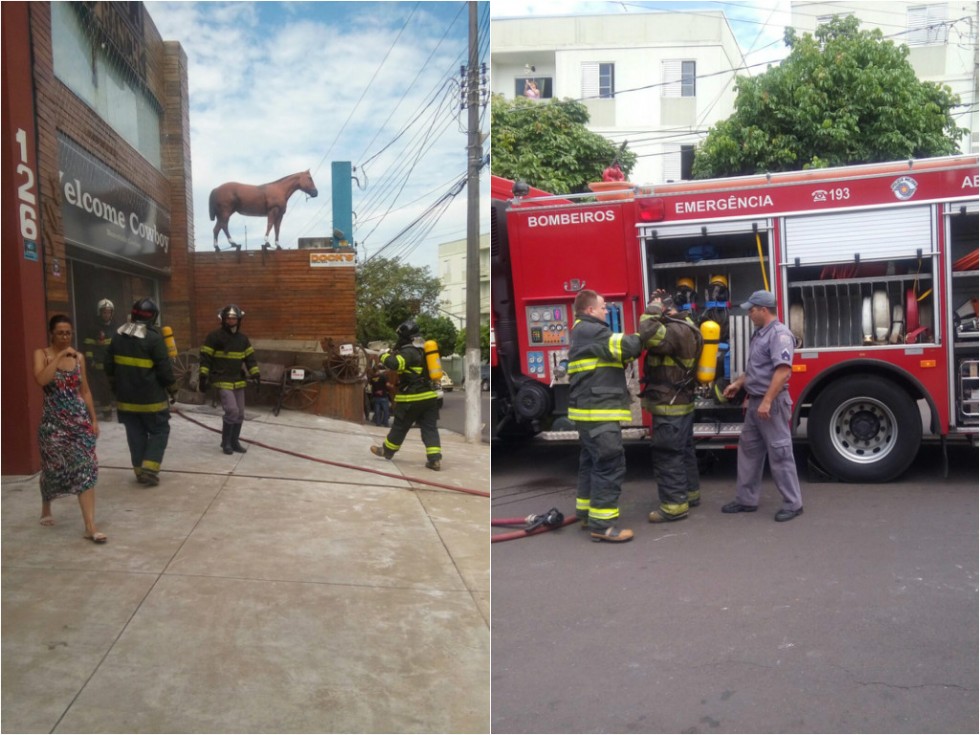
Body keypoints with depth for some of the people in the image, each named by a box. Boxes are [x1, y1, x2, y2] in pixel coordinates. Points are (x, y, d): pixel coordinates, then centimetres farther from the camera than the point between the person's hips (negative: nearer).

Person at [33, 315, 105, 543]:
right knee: (53, 469, 10)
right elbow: (41, 379, -23)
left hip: (79, 420, 2)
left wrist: (93, 420, 9)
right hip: (53, 421, -2)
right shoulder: (42, 354, -3)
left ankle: (90, 526, -7)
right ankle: (46, 509, 41)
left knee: (86, 469, -6)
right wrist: (59, 356, -24)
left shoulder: (79, 357, 7)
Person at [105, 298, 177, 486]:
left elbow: (109, 365, 12)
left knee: (135, 434, 13)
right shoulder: (153, 338, -16)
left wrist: (115, 386, 24)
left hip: (126, 397, 6)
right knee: (159, 431, 7)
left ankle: (140, 470, 17)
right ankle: (149, 468, -2)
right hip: (151, 398, -6)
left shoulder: (118, 335, 5)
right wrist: (172, 389, 0)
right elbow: (164, 368, -14)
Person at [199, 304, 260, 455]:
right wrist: (203, 376, -13)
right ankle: (225, 442, 2)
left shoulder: (242, 338, 9)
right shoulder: (215, 336, -9)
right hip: (222, 381, -6)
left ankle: (234, 441, 23)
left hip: (238, 381, 6)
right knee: (232, 411, -16)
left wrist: (255, 374, 7)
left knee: (240, 414, 9)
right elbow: (205, 357, -8)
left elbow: (250, 357, 14)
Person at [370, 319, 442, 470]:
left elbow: (395, 363, -31)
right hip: (429, 396, 7)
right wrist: (394, 353, 20)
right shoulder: (422, 350, 15)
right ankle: (435, 460, -8)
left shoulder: (407, 352, -14)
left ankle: (387, 451, 30)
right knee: (430, 428, 2)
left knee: (400, 427, 11)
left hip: (412, 398, -7)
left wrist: (384, 356, -11)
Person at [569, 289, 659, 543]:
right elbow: (622, 347, -22)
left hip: (590, 410, 11)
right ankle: (601, 525, -8)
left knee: (592, 462, 17)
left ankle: (586, 513, 25)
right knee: (610, 464, -10)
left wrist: (640, 337, 3)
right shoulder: (590, 331, -12)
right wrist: (641, 336, -4)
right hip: (598, 410, -11)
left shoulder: (585, 332, 21)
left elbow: (616, 352, 16)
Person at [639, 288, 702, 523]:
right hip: (682, 403, 11)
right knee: (684, 451, 19)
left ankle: (674, 505, -3)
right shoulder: (684, 327, 13)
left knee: (667, 455, -6)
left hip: (670, 406, -11)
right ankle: (690, 493, 30)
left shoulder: (675, 331, -21)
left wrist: (654, 306, -23)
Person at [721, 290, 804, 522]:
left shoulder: (780, 334, -17)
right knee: (748, 449, 13)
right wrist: (738, 383, 20)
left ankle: (793, 503, 7)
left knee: (779, 452, -3)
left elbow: (783, 371, -26)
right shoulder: (760, 333, 14)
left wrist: (767, 402, -28)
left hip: (772, 403, -10)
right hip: (755, 401, 10)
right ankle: (747, 499, 22)